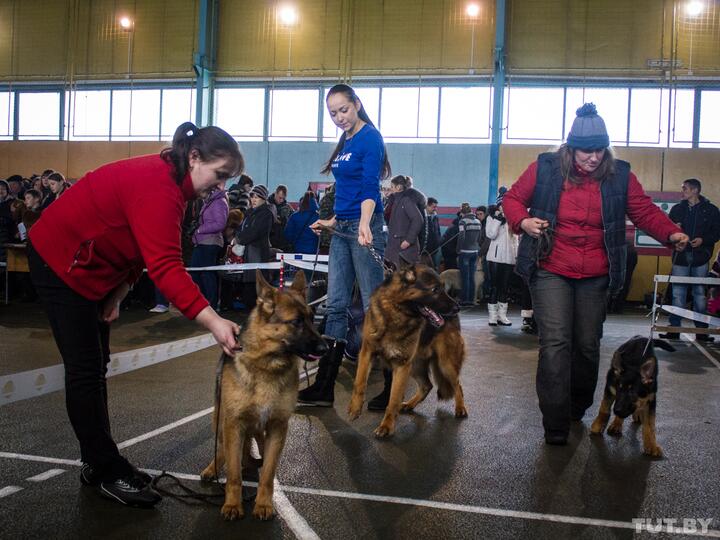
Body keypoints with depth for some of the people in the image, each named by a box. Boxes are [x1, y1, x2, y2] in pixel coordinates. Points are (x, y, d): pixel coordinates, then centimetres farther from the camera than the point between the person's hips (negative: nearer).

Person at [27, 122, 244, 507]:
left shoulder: (167, 181, 2)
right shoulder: (157, 186, -30)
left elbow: (143, 251, 8)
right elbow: (165, 267, -40)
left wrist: (116, 297, -2)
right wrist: (213, 321, -46)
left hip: (90, 266, 10)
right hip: (61, 263, -10)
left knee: (95, 365, 12)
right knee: (85, 370, -6)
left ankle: (97, 462, 21)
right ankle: (108, 473, 2)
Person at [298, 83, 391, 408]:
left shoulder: (370, 137, -8)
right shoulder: (345, 143, 16)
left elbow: (369, 187, -21)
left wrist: (364, 224, -35)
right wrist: (332, 222, 26)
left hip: (364, 228, -9)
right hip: (341, 230, 9)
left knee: (374, 306, -4)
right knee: (335, 306, 6)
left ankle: (392, 388, 7)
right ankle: (324, 387, 10)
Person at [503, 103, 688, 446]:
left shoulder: (619, 175, 1)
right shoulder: (545, 168, -4)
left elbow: (645, 211, 2)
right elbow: (513, 199, 5)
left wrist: (671, 233, -16)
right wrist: (522, 222, -16)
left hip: (596, 276, 3)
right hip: (550, 272, -3)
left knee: (588, 344, 13)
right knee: (556, 343, -11)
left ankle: (577, 410, 34)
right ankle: (555, 426, -7)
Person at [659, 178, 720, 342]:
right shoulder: (677, 209, 10)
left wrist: (703, 240, -14)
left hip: (700, 259, -2)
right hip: (680, 258, 2)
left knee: (700, 295, 3)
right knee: (678, 295, 1)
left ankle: (701, 331, 10)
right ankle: (674, 329, 6)